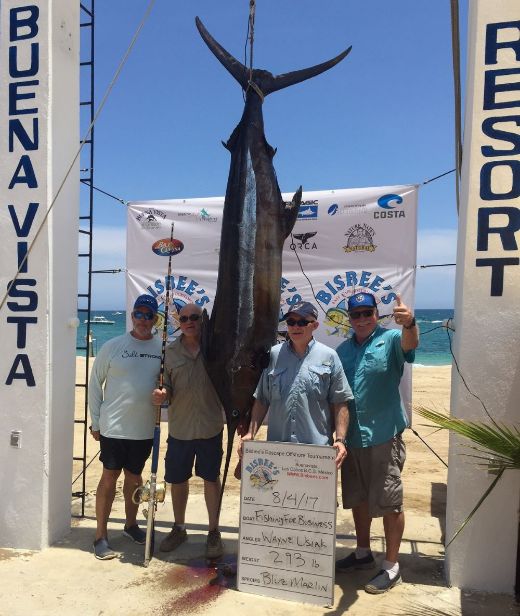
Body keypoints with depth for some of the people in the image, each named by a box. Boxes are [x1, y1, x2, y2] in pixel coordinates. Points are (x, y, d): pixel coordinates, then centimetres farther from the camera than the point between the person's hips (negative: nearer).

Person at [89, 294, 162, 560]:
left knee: (135, 477, 17)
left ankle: (131, 524, 37)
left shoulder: (162, 349, -1)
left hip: (145, 429, 3)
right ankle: (101, 535, 19)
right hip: (114, 427, -3)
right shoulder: (113, 346, -6)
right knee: (109, 478, 5)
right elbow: (95, 384, 0)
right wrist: (96, 422, 0)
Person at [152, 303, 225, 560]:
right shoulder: (171, 351, 1)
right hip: (179, 427, 2)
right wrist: (162, 395, -16)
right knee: (177, 479, 14)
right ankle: (179, 528, 36)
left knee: (211, 479, 10)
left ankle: (214, 532, 27)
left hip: (210, 426, -2)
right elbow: (168, 388, 4)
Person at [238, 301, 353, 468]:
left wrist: (340, 440, -8)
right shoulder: (273, 355, 5)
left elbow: (340, 403, 1)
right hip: (276, 449, 2)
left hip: (318, 450, -2)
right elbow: (262, 400, 9)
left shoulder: (329, 356, 0)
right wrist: (251, 434, 1)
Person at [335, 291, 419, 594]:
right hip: (351, 436, 6)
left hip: (384, 435, -6)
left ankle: (392, 567, 21)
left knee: (389, 502, 4)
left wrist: (409, 323, -54)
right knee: (358, 499, 19)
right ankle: (363, 553, 37)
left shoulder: (390, 339, -7)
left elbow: (410, 344, -32)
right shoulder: (343, 350, 9)